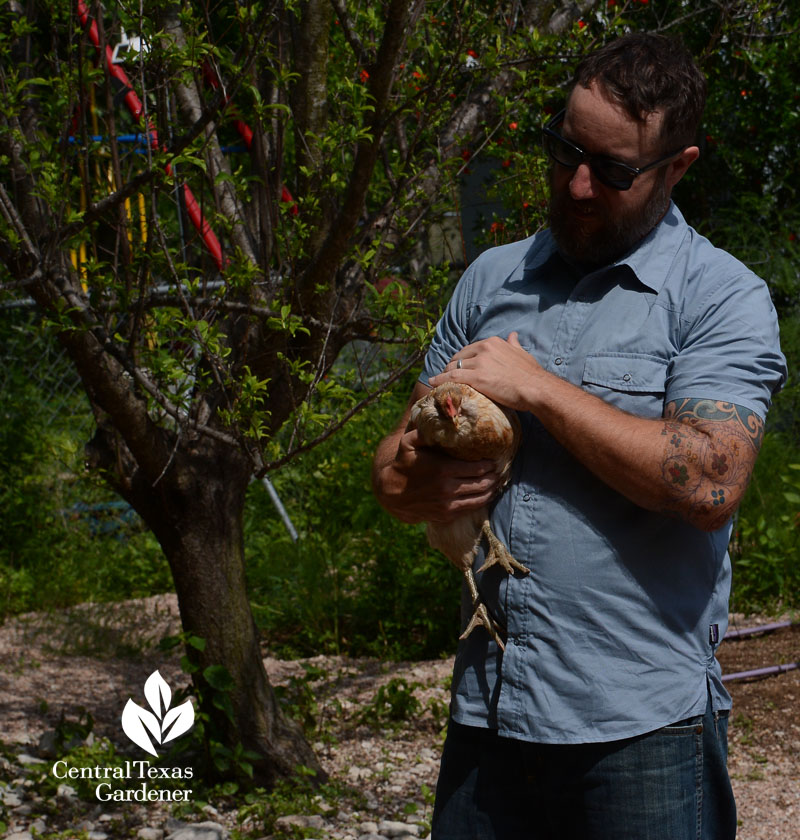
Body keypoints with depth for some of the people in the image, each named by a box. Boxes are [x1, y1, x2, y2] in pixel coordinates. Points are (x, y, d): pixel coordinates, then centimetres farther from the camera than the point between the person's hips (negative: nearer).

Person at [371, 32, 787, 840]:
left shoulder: (723, 297, -3)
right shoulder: (491, 280, 11)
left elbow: (707, 485, -18)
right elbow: (394, 462, 15)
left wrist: (535, 386, -13)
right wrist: (417, 484, -9)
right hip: (488, 713, 4)